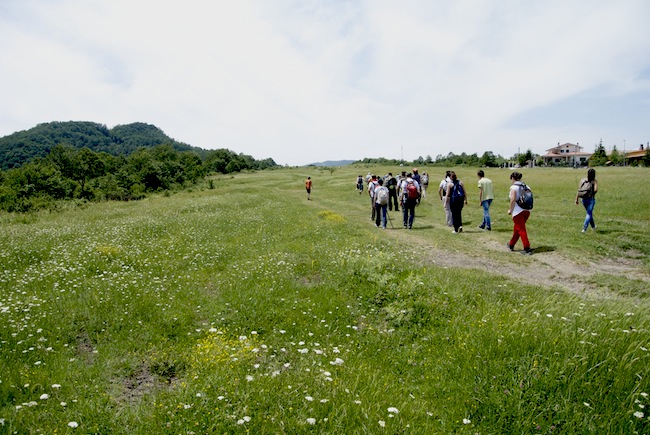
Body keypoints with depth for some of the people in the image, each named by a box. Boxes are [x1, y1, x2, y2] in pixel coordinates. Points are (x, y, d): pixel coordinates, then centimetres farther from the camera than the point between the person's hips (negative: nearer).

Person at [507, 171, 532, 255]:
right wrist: (526, 207, 18)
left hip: (518, 211, -7)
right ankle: (511, 245, 33)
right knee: (517, 228, 20)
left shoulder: (513, 187, -9)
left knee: (521, 229, -2)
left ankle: (527, 248, -4)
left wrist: (510, 210, -8)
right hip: (527, 211, 7)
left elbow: (513, 199, -18)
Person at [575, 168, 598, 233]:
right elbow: (595, 190, -21)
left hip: (584, 200, 4)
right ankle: (584, 228, -13)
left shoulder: (582, 180, 1)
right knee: (589, 214, 1)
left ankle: (593, 226, 37)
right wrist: (593, 193, 1)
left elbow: (578, 190, -5)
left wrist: (576, 199, -3)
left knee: (589, 213, 22)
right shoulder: (594, 181, -8)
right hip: (591, 200, -4)